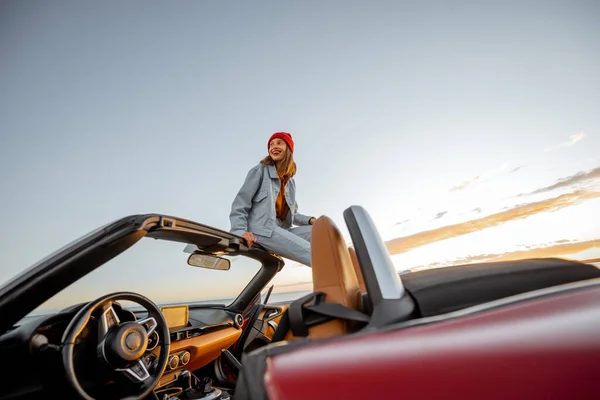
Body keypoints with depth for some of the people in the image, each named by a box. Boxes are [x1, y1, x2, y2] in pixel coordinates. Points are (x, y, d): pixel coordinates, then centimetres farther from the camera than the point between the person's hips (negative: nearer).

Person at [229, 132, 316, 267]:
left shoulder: (290, 182, 24)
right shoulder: (260, 170, 5)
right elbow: (240, 203, -3)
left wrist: (310, 220, -1)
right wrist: (240, 231, -19)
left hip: (281, 231, 7)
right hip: (261, 230, -7)